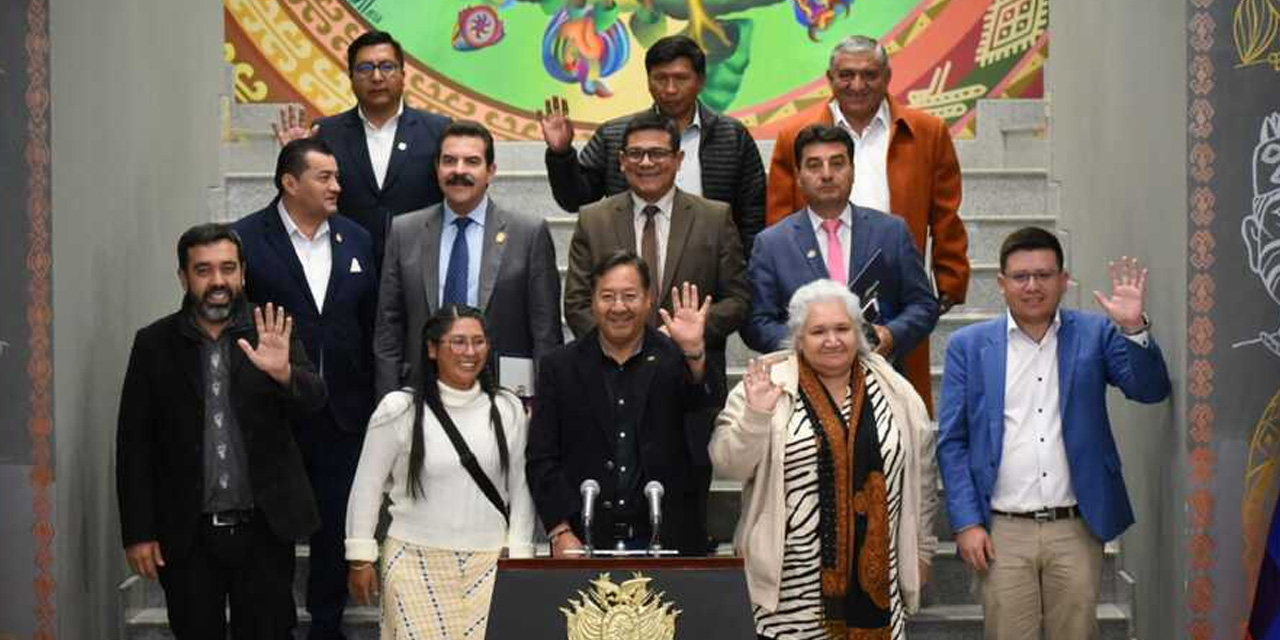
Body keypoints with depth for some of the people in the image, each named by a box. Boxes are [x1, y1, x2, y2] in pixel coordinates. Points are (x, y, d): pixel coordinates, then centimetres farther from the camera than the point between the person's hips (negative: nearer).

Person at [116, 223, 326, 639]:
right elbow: (134, 445, 1)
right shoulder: (154, 344, 1)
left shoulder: (271, 335, 1)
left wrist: (283, 372, -32)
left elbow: (314, 400, -9)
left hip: (264, 528, 0)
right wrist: (138, 533, -3)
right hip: (188, 535, 0)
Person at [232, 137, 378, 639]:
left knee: (336, 528, 10)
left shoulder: (356, 240, 8)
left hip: (342, 414, 4)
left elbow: (370, 327, 9)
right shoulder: (246, 239, -6)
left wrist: (369, 401, 5)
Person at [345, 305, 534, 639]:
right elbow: (367, 487, 3)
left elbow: (520, 488, 9)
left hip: (488, 563, 2)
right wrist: (360, 558, 3)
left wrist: (518, 557, 5)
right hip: (416, 561, -2)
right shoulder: (398, 409, -2)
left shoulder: (508, 410, 4)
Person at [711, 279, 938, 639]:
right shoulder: (765, 386, 0)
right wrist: (755, 415, -19)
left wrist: (921, 548, 16)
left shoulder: (894, 391, 8)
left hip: (875, 570, 3)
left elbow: (920, 474, 15)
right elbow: (728, 464, -4)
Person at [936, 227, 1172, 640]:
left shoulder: (1094, 334, 5)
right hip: (1003, 532, 0)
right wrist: (967, 524, -4)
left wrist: (1134, 328, -21)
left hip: (1077, 529, 1)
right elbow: (952, 443, 4)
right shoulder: (969, 346, 4)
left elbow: (1151, 390, -5)